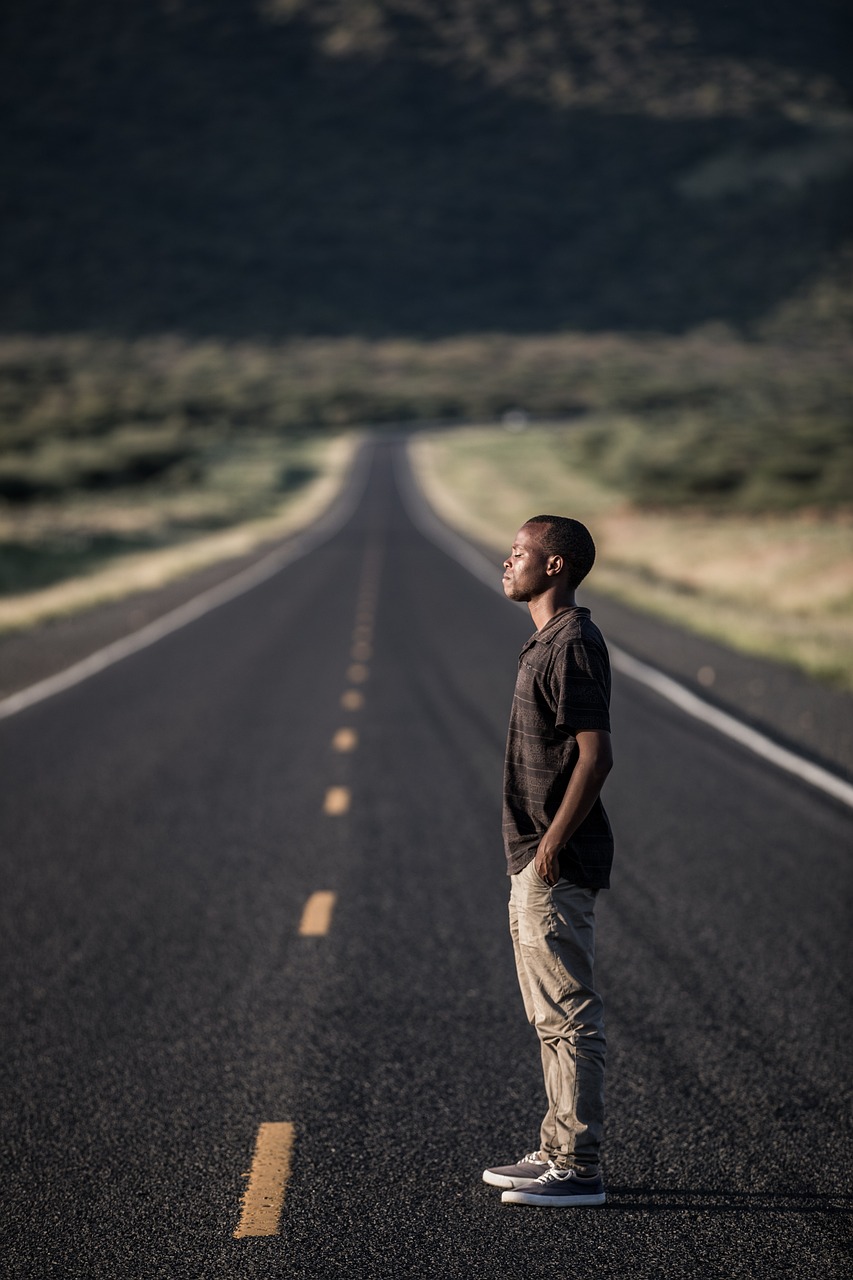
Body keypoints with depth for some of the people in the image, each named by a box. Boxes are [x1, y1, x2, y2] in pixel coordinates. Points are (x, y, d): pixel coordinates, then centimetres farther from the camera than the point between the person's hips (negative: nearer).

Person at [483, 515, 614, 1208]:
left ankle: (579, 1169, -1)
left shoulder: (574, 645, -16)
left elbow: (596, 755, -22)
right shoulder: (549, 642, 15)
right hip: (535, 863, 11)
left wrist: (553, 843, -22)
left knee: (570, 1016, -6)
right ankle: (558, 1151, 24)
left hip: (558, 864, -11)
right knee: (553, 1018, 16)